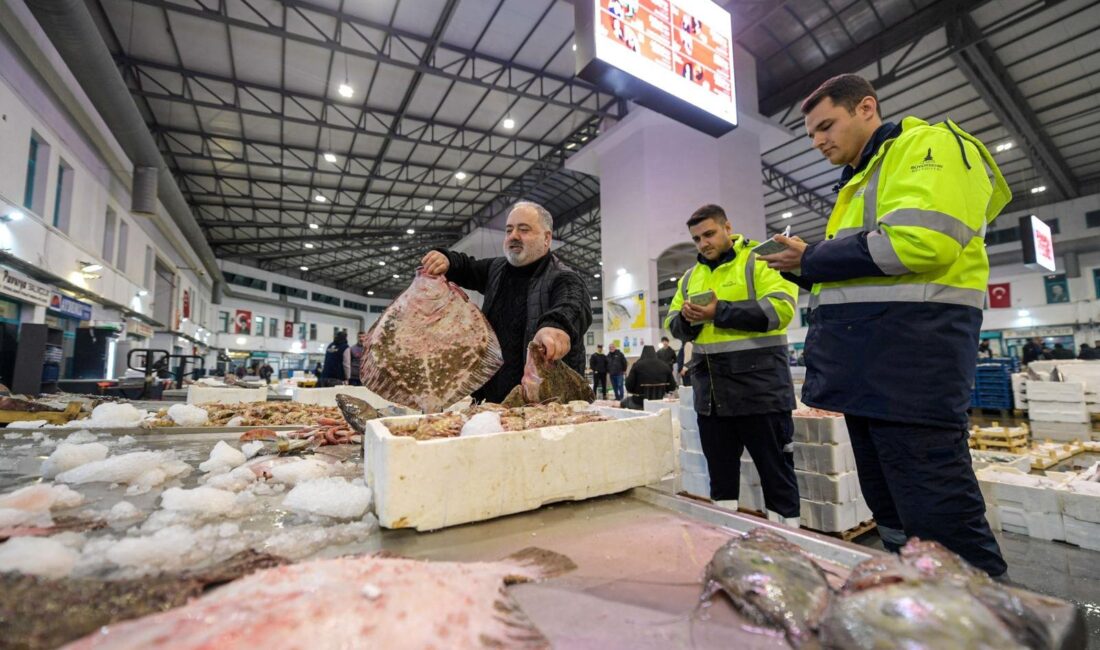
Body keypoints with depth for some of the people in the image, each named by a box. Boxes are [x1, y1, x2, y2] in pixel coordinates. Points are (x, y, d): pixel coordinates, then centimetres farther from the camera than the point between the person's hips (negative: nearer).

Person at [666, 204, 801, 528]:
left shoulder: (759, 261, -2)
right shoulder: (690, 276, 16)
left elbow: (780, 308, -16)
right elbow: (673, 325, 15)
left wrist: (721, 312, -20)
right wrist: (686, 317, -7)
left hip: (759, 387, -6)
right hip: (710, 394, 6)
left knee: (776, 471, 7)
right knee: (720, 474, 17)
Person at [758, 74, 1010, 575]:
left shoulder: (930, 145, 0)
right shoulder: (859, 182, 26)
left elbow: (920, 240, -19)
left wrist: (813, 259, -9)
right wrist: (803, 268, 8)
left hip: (909, 348, -9)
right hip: (866, 363, 9)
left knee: (939, 519, -6)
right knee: (890, 511, 15)